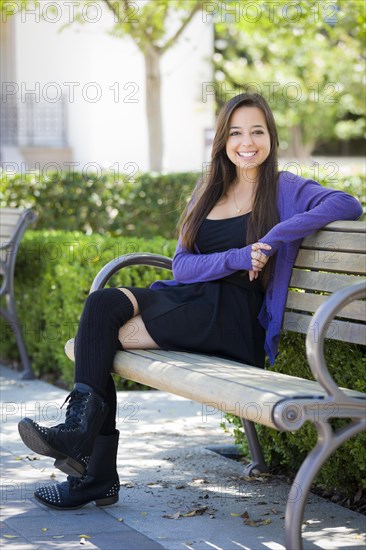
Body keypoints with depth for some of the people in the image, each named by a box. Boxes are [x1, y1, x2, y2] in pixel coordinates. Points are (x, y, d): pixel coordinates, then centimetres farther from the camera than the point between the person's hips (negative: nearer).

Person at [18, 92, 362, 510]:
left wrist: (274, 239, -20)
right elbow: (181, 265, 9)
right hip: (189, 295, 5)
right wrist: (236, 258, -10)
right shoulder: (207, 192, 20)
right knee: (101, 304, -25)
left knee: (106, 335, -23)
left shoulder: (285, 189, 5)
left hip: (235, 315, -5)